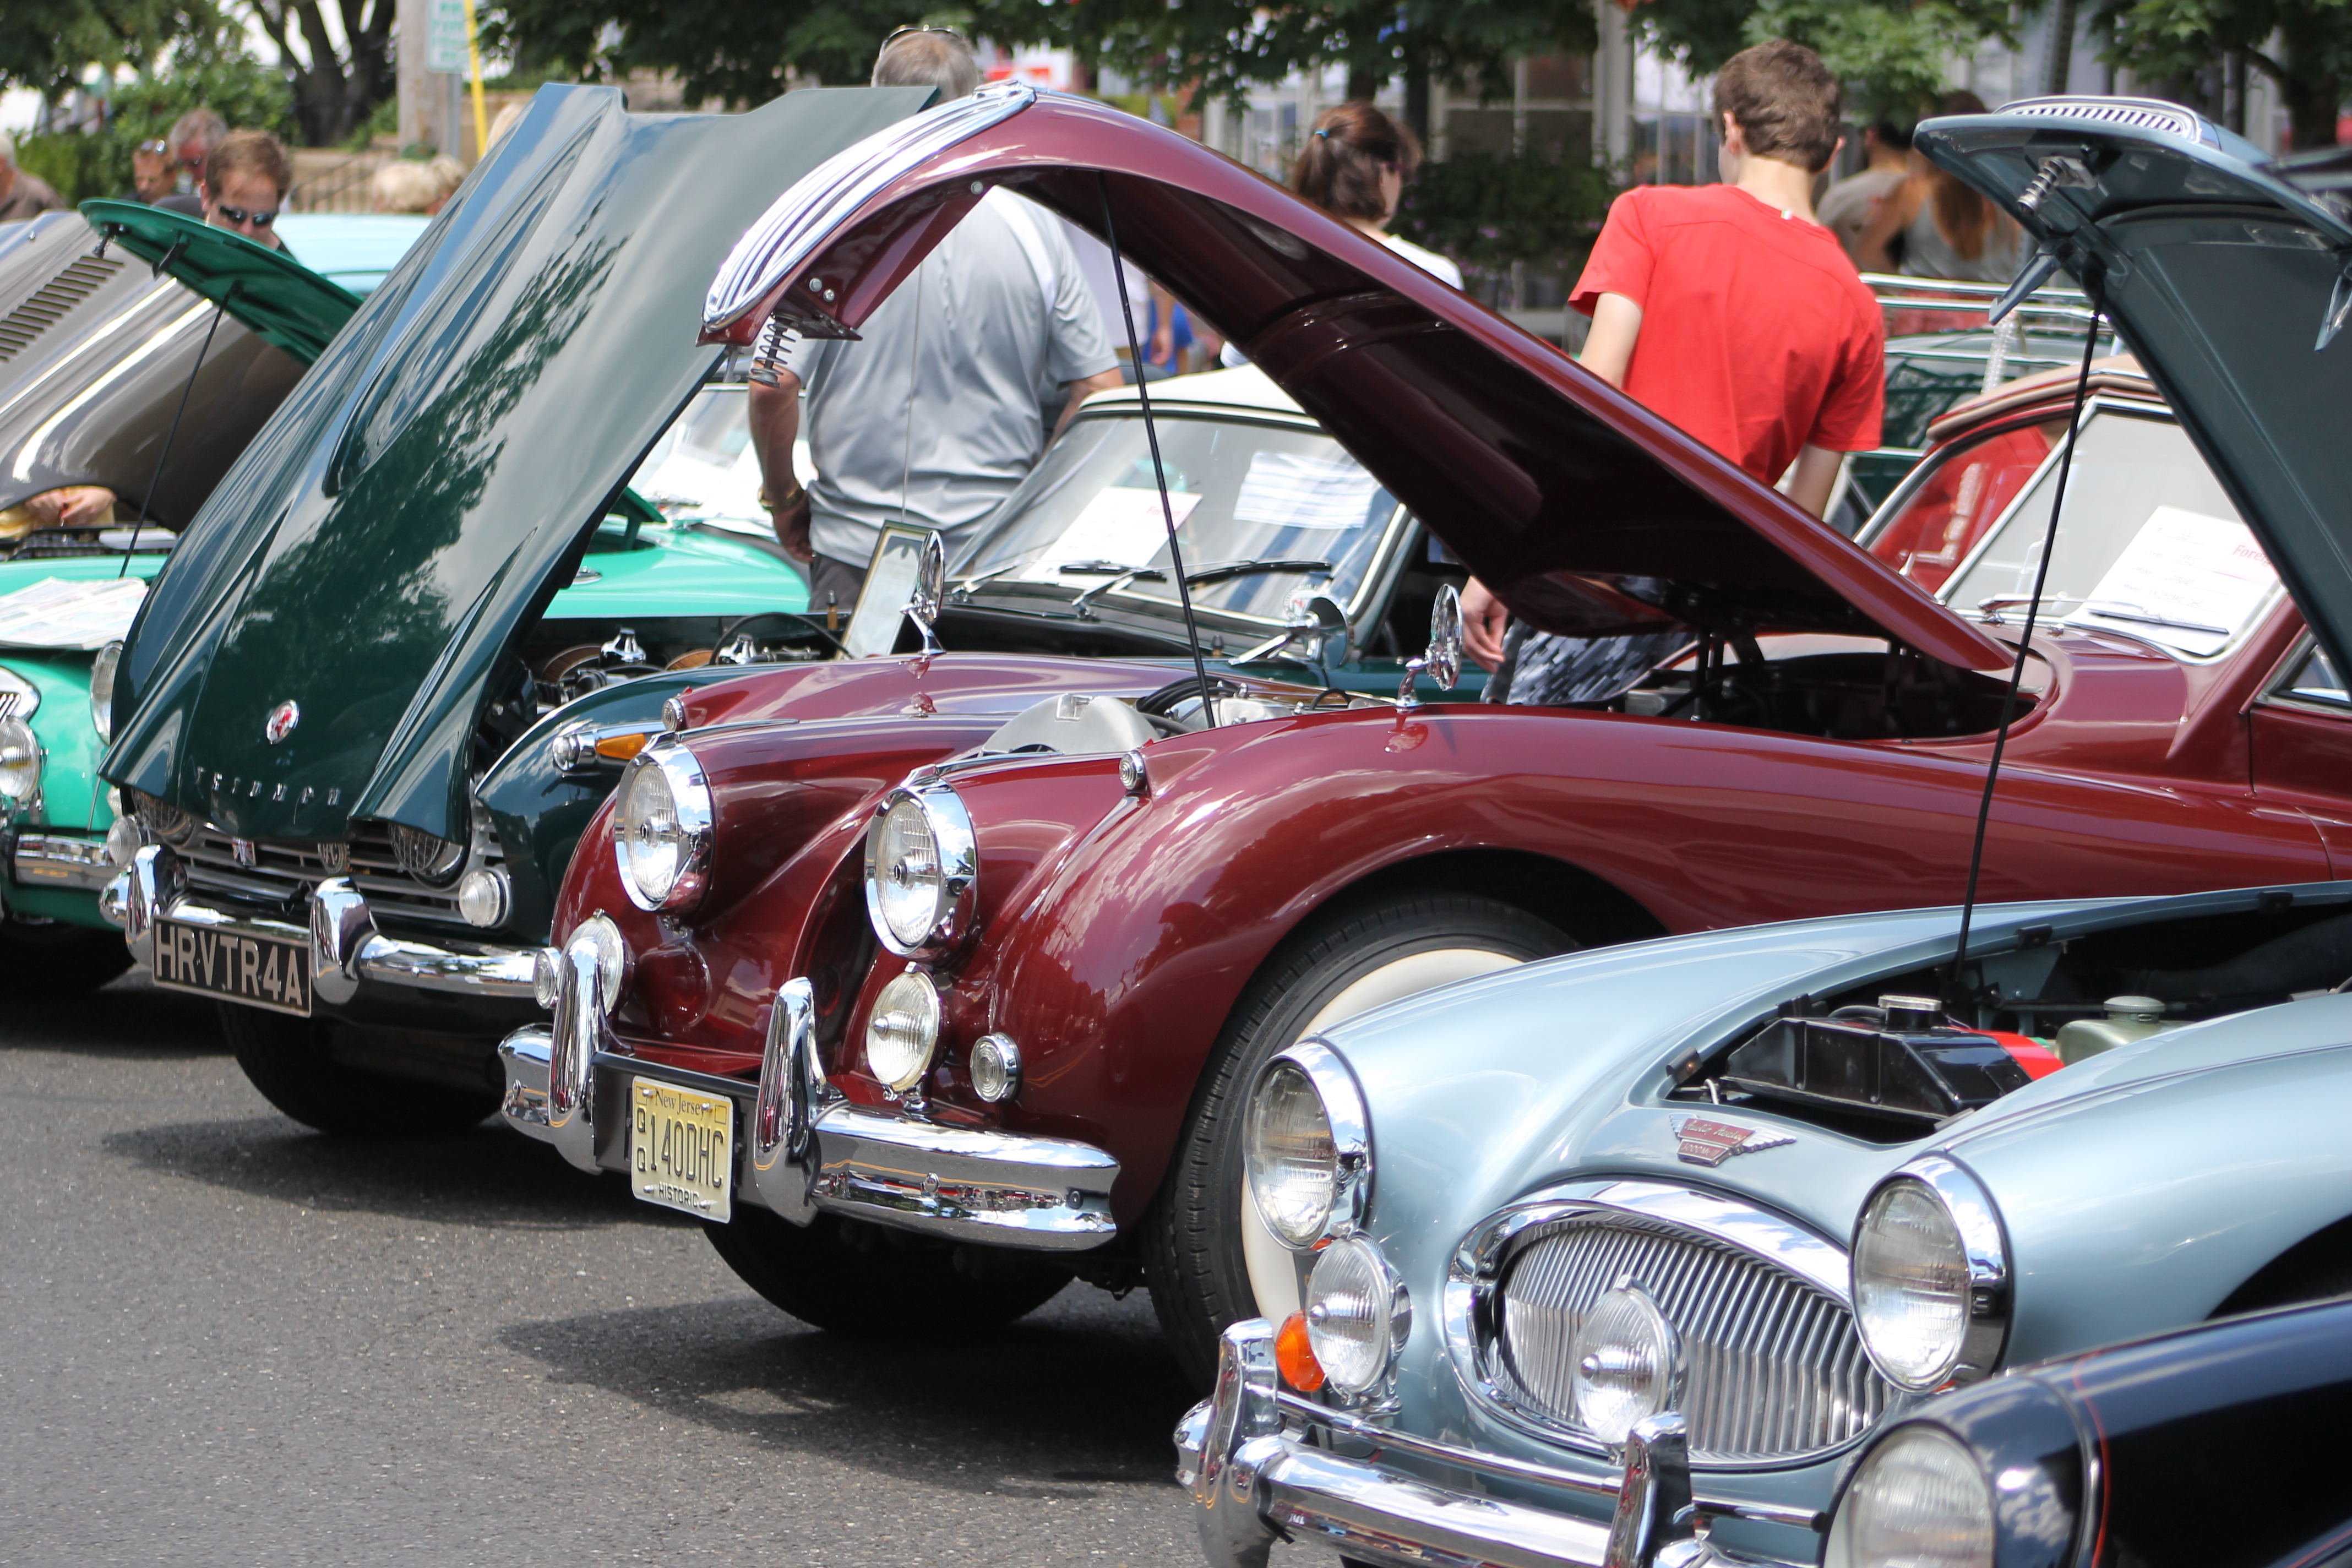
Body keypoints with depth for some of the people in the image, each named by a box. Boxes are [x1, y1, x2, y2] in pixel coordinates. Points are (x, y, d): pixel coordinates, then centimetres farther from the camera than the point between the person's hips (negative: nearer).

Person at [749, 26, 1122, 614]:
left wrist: (783, 499, 6)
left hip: (857, 552, -2)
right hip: (1003, 554, 2)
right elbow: (1099, 387, 3)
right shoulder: (1034, 228, 2)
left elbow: (773, 385, -10)